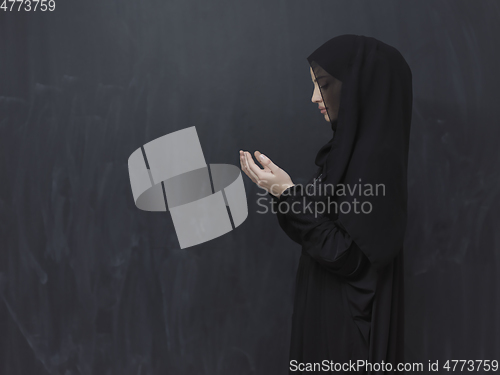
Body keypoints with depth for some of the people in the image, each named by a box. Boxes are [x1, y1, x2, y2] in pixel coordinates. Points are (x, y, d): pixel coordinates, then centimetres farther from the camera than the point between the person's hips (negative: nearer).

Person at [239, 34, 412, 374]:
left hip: (350, 325, -9)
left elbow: (348, 257, -23)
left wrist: (288, 193, -23)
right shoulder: (352, 146, 7)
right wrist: (281, 190, 1)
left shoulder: (375, 158, -22)